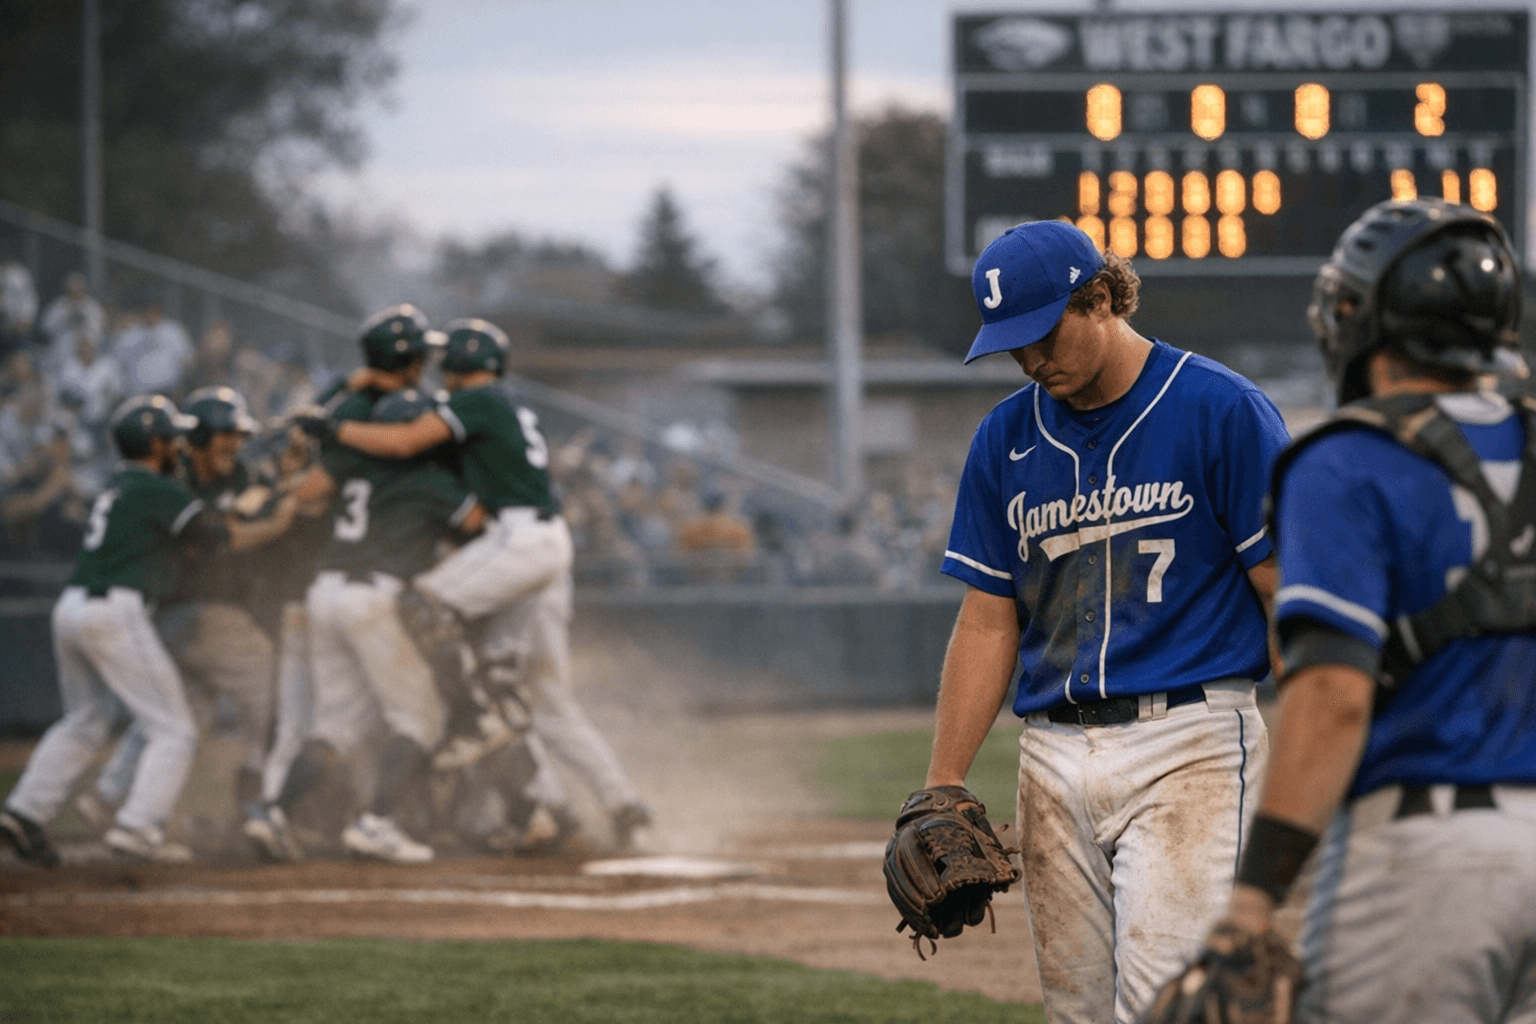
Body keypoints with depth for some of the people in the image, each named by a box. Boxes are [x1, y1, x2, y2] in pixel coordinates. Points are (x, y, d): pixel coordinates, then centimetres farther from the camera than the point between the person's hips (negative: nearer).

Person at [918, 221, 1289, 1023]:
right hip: (1055, 756, 6)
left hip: (1188, 745, -6)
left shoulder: (1220, 412, -5)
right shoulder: (1007, 438, 11)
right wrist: (942, 790, 8)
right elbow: (988, 624, 14)